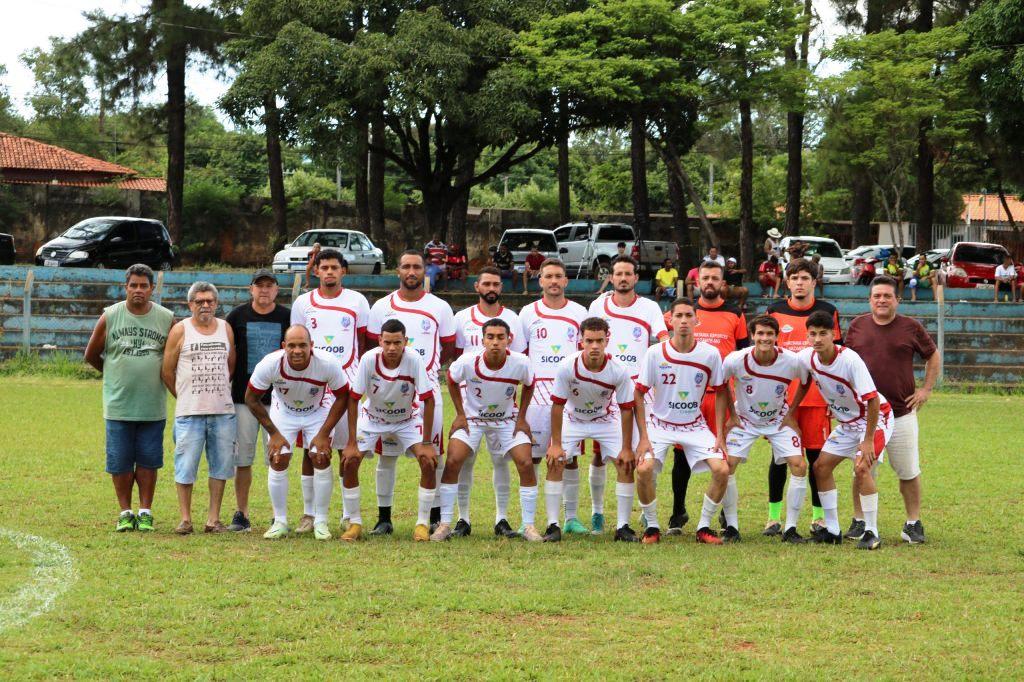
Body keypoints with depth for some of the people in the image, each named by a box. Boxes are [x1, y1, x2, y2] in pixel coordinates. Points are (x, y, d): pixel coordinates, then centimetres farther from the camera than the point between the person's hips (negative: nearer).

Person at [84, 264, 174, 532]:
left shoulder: (166, 319, 1)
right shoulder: (110, 317, 0)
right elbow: (91, 355, 11)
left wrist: (158, 373, 11)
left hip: (153, 406, 0)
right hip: (118, 405, 0)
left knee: (148, 460, 3)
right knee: (120, 461, 2)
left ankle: (145, 512, 13)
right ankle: (125, 513, 13)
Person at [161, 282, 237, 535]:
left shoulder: (226, 329, 11)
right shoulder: (180, 330, 0)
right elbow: (167, 371, 3)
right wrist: (184, 397, 8)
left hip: (223, 411, 3)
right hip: (189, 412, -3)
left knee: (220, 466, 5)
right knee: (186, 466, -4)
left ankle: (213, 518, 12)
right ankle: (185, 519, 5)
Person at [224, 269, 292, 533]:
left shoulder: (287, 316, 4)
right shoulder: (237, 316, 5)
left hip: (278, 396, 0)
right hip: (243, 396, 0)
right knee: (242, 457, 2)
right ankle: (241, 514, 10)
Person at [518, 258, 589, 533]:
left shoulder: (579, 313, 9)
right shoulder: (528, 313, 9)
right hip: (537, 393, 0)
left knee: (570, 456, 2)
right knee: (531, 455, -2)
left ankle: (571, 518, 8)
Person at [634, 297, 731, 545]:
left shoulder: (710, 354, -10)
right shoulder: (655, 353, -13)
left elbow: (720, 393, 3)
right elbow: (638, 395, -7)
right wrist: (643, 438, -12)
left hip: (695, 426, 2)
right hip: (660, 423, -1)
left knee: (722, 470, -16)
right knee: (644, 469, -25)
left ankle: (704, 527, 3)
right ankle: (652, 527, -2)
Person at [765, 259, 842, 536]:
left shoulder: (827, 312, 6)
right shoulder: (775, 311, 7)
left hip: (817, 396, 0)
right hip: (780, 395, 0)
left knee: (816, 455, 2)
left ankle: (818, 517, 12)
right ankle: (774, 516, 10)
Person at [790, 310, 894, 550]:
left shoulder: (850, 359, -31)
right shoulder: (806, 358, -11)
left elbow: (873, 400, -30)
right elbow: (804, 384, 13)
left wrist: (868, 441, -29)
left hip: (876, 417, -8)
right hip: (847, 422, 8)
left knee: (861, 468, -24)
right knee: (821, 466, 4)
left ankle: (871, 533, -14)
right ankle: (832, 530, 14)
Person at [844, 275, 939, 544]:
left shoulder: (911, 327, 1)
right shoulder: (857, 325, 6)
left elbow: (933, 356, 13)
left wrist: (926, 389, 5)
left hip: (902, 413, -1)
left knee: (909, 472, 2)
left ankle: (913, 524, 12)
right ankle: (860, 522, 17)